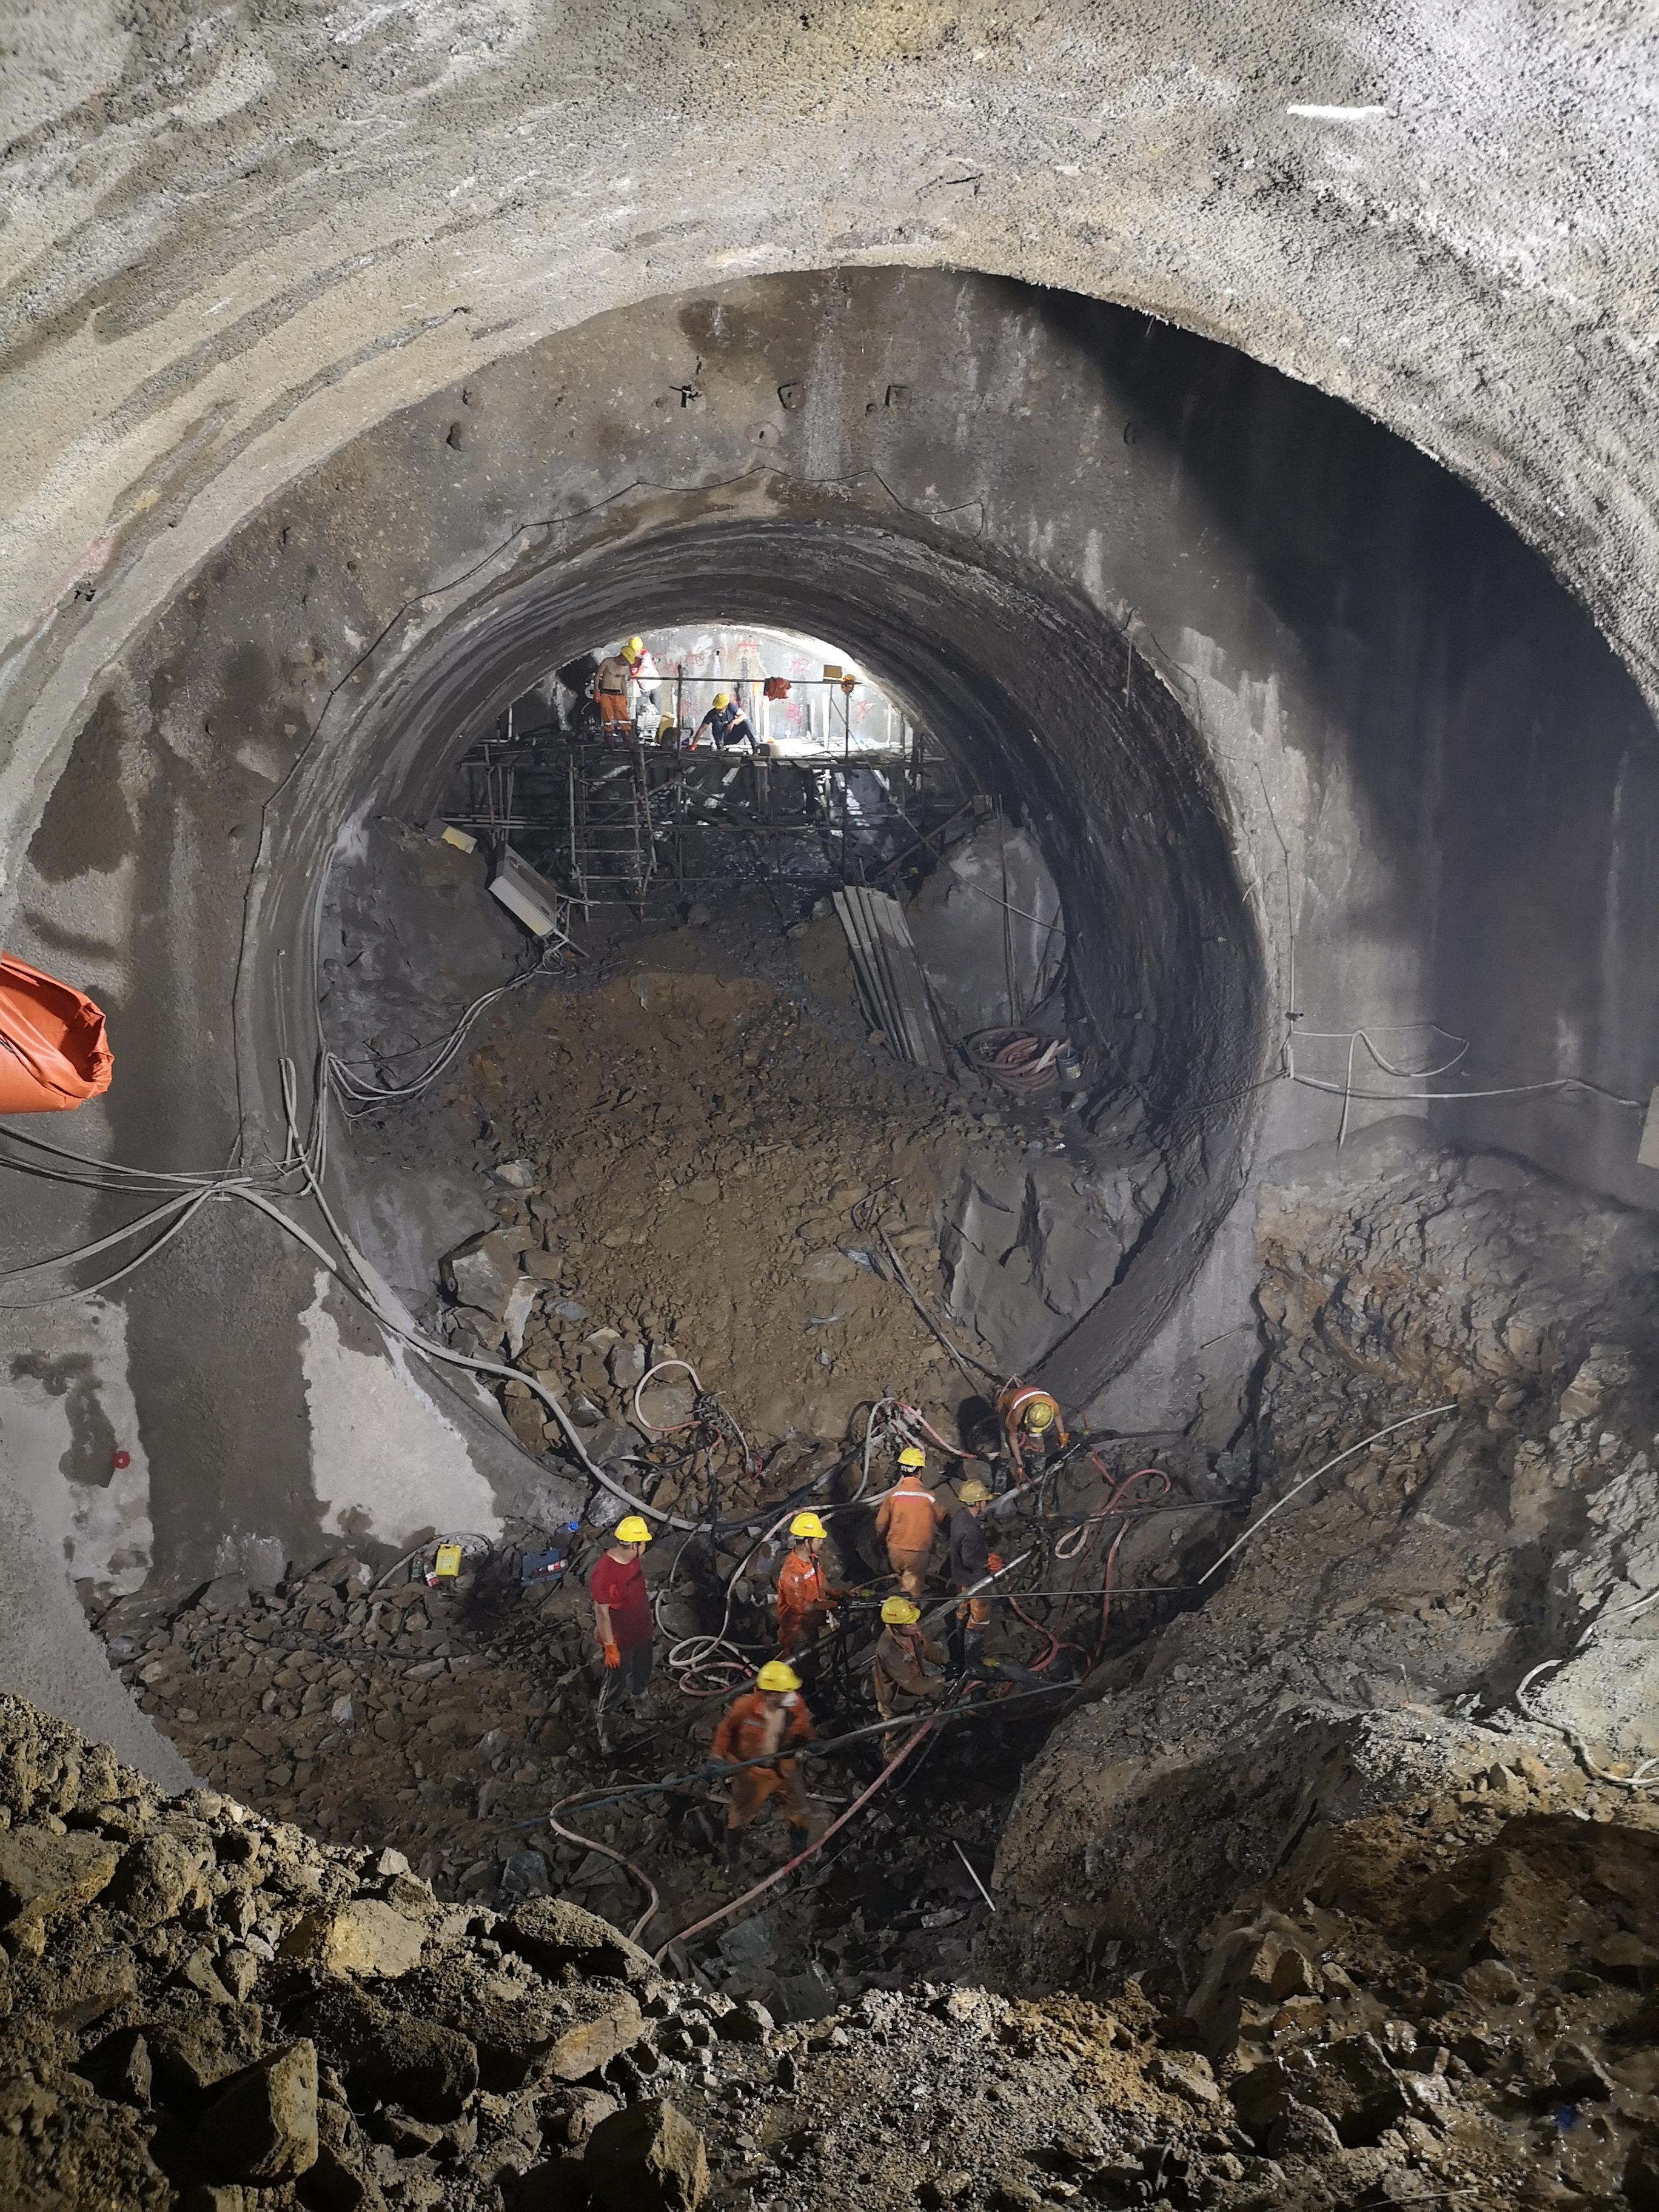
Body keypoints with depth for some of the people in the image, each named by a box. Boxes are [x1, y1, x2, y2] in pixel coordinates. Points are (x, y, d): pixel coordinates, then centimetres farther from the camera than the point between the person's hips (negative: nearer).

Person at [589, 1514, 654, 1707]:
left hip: (642, 1634, 8)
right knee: (619, 1684, 17)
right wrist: (610, 1647, -19)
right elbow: (602, 1613, -27)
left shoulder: (631, 1558, -9)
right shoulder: (604, 1574, -36)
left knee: (642, 1675, 30)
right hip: (621, 1641, -8)